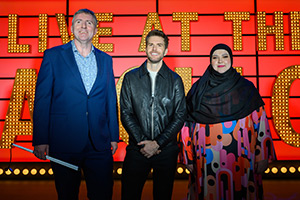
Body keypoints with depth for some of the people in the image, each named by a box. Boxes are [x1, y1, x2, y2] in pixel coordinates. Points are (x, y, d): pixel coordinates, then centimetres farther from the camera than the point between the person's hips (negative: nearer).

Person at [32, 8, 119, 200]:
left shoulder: (105, 60, 11)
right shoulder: (53, 55, 2)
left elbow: (111, 100, 12)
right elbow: (42, 99, -2)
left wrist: (114, 136, 8)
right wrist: (40, 139, -7)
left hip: (99, 143, 3)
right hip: (64, 143, -2)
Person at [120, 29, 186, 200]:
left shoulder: (175, 80, 4)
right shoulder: (130, 78, 4)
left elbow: (180, 116, -1)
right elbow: (126, 113, 0)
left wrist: (158, 143, -10)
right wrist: (142, 141, -11)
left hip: (166, 150, 0)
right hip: (137, 149, 0)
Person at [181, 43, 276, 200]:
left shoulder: (246, 88, 3)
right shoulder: (198, 89, 3)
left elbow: (261, 122, 3)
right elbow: (188, 124, 4)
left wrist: (263, 157, -1)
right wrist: (189, 158, 2)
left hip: (240, 158, 0)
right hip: (207, 160, 0)